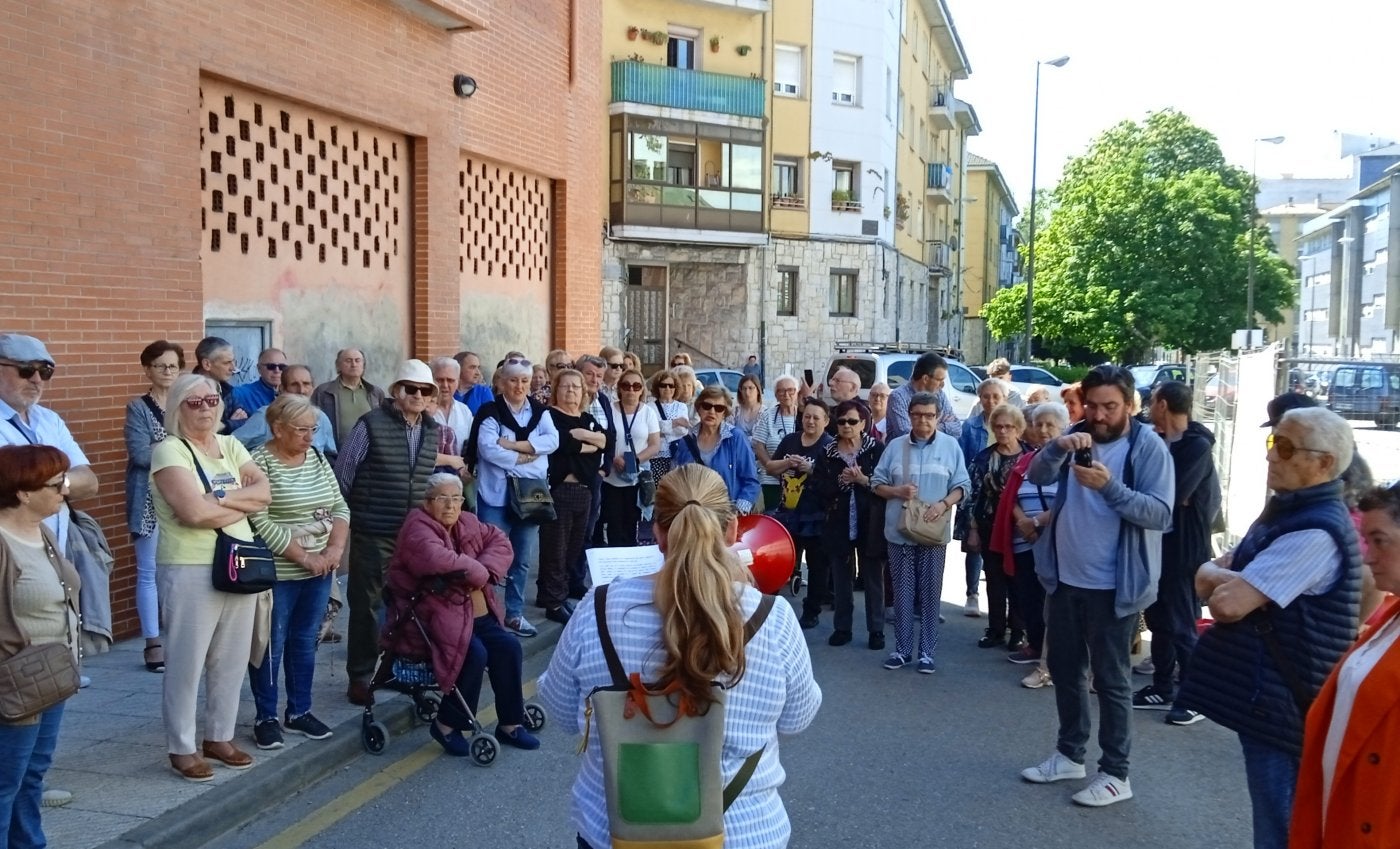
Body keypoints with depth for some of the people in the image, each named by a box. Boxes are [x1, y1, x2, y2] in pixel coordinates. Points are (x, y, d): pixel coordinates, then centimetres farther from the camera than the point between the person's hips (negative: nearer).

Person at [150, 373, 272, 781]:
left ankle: (219, 737, 26)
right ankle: (182, 748, 14)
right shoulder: (170, 450, -8)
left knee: (232, 660, 12)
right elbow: (195, 512, -20)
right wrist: (244, 505, -6)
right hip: (190, 570, -6)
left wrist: (221, 498, -14)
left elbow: (264, 491, 0)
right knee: (186, 662, 2)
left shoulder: (230, 445, 12)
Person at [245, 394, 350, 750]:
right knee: (272, 646, 5)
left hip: (319, 573, 6)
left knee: (305, 642, 15)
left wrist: (335, 550, -6)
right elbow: (261, 524, -19)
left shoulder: (317, 458, 8)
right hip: (276, 574, -6)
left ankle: (299, 711, 26)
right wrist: (305, 558, -16)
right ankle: (266, 717, 18)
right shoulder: (259, 463, -12)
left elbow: (339, 507, 10)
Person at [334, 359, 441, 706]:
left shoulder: (432, 430, 7)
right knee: (366, 605, 5)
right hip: (373, 533, -5)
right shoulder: (371, 424, -10)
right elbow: (341, 475, -6)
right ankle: (359, 676, 17)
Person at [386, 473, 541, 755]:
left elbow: (501, 541, 9)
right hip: (431, 619, -8)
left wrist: (486, 571, -10)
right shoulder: (418, 528, -14)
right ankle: (447, 725, -8)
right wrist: (476, 571, -17)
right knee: (475, 654, -27)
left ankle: (510, 723, 3)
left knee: (509, 647, -10)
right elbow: (438, 560, -32)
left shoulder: (468, 524, 10)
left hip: (475, 613, 8)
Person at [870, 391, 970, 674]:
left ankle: (927, 652, 12)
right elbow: (877, 483, 8)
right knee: (903, 594, 6)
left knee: (930, 594, 4)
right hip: (900, 532, 1)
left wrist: (944, 504, -16)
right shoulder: (895, 446, 5)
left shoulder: (950, 446, 3)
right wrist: (897, 491, -11)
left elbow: (962, 485, 1)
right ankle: (902, 649, 17)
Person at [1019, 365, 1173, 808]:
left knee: (1110, 679, 2)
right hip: (1065, 578, 6)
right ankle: (1069, 754, 31)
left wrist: (1110, 486, -32)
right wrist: (1058, 447, -26)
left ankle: (1115, 773, 14)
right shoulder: (1077, 437, 5)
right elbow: (1037, 476, -8)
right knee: (1063, 668, 16)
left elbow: (1161, 514, -20)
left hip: (1113, 586, -6)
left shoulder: (1149, 447, -12)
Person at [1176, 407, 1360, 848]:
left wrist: (1217, 575, -6)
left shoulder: (1317, 531, -23)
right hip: (1263, 689, 10)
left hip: (1282, 699, -10)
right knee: (1274, 813, 23)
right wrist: (1226, 577, -11)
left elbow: (1228, 603, -28)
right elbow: (1209, 576, 13)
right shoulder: (1286, 510, 11)